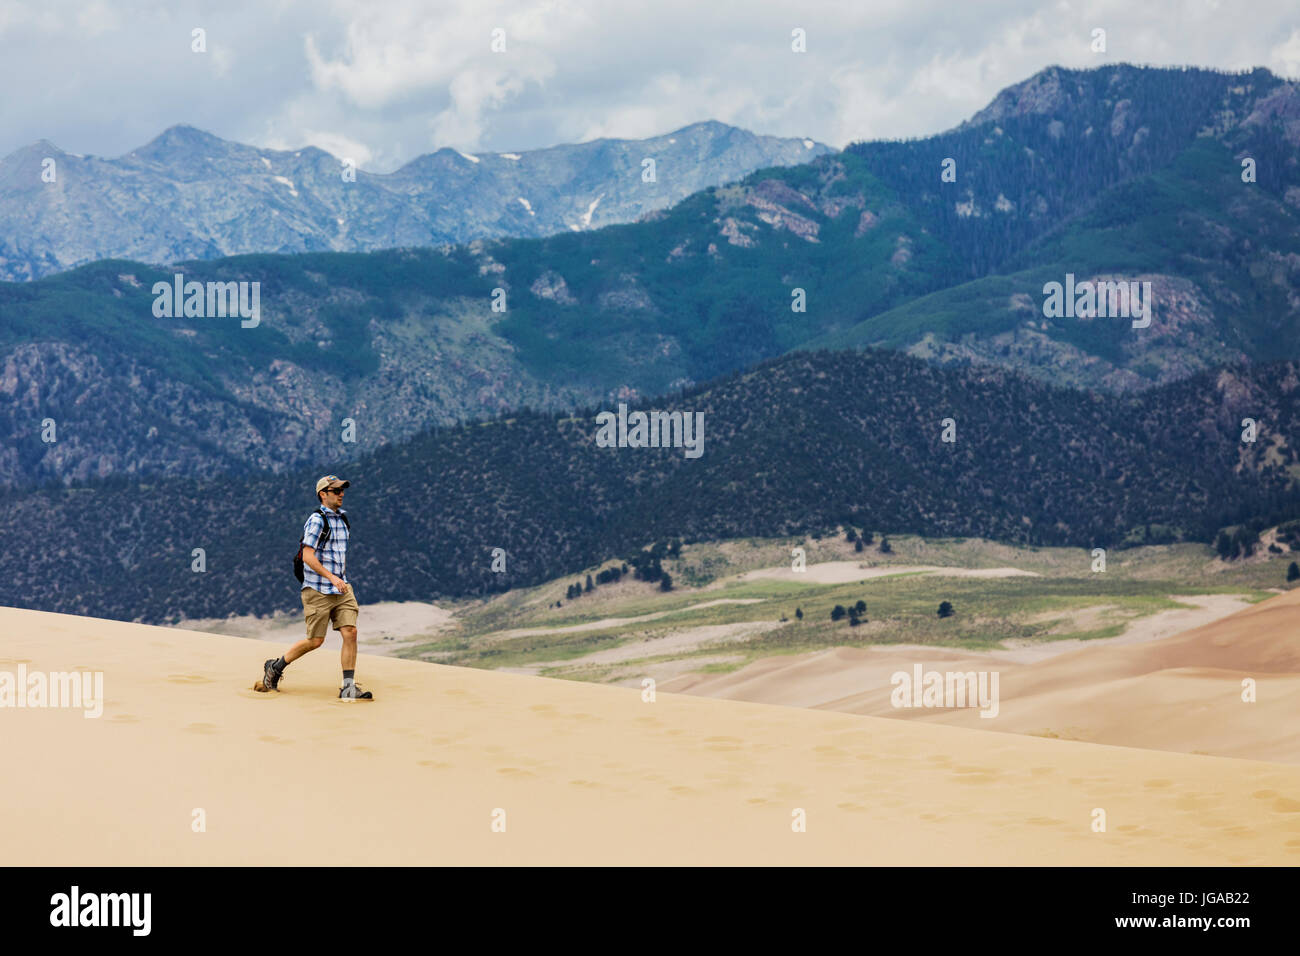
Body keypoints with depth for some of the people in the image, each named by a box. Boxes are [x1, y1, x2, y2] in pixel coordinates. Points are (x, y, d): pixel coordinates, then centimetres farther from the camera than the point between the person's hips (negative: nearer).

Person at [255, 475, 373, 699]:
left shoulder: (342, 519, 14)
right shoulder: (316, 520, -11)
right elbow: (308, 556, -18)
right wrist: (332, 577, -24)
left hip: (340, 589, 7)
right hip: (317, 590, -7)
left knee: (350, 632, -8)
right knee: (315, 641, -2)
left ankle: (349, 687, -5)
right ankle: (275, 668, 20)